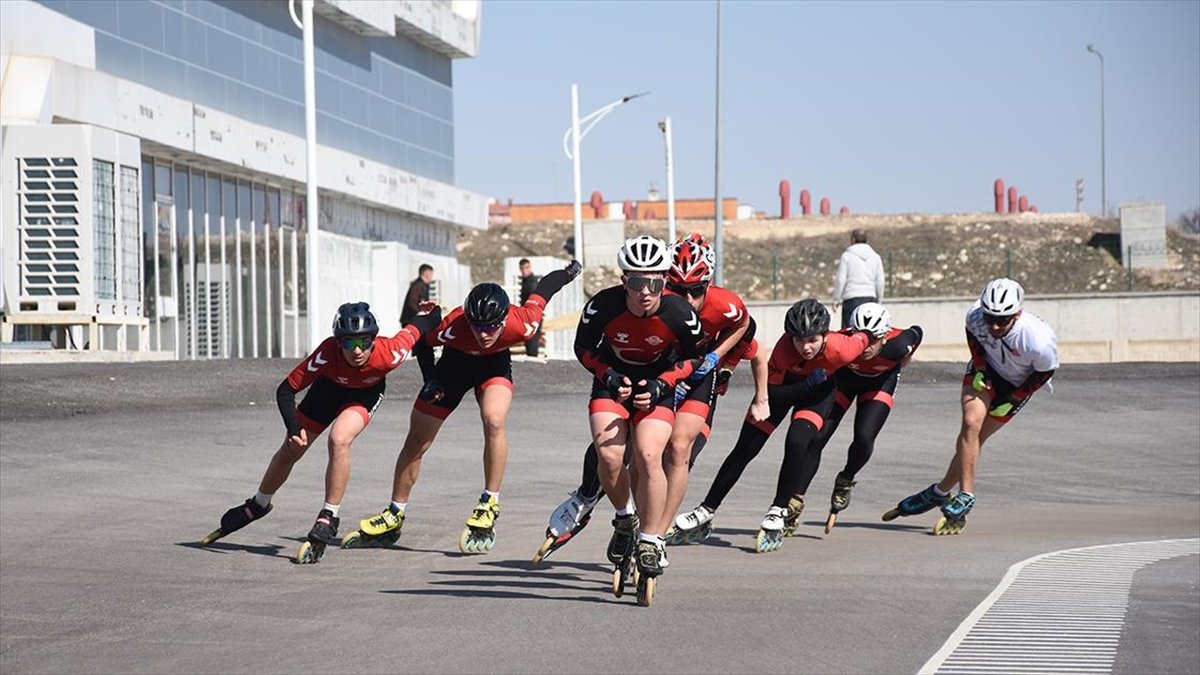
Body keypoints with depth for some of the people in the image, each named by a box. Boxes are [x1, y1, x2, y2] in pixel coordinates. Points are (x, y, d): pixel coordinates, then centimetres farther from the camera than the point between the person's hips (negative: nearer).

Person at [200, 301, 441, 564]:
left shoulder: (388, 355, -40)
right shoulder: (327, 353, -40)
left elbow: (416, 328, -20)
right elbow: (285, 390, -31)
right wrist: (293, 429, -43)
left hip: (366, 392, -2)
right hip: (330, 385, 2)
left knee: (339, 440, -30)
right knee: (290, 451, 11)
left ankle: (327, 520, -17)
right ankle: (257, 506, 39)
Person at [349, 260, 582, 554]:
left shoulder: (522, 324, -36)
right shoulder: (453, 326, -39)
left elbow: (542, 289, -15)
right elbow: (422, 342, -15)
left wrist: (568, 272, 2)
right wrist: (431, 382, -15)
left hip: (495, 364, -1)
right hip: (455, 362, 1)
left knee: (494, 421, -31)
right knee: (417, 440, 5)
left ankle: (489, 505, -17)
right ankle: (394, 516, 22)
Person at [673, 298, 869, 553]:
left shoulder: (839, 348, -38)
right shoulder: (784, 348, -39)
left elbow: (862, 338, -16)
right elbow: (770, 392, -29)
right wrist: (808, 384, -39)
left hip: (818, 389, -1)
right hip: (784, 384, 1)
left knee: (796, 443, -26)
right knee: (745, 449, 2)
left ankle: (779, 513, -9)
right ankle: (706, 513, 16)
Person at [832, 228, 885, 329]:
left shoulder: (846, 256, -3)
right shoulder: (876, 257, 9)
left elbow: (840, 280, -3)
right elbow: (880, 282, 10)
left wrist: (836, 300, 5)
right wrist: (879, 301, 19)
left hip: (852, 299, -4)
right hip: (871, 298, 4)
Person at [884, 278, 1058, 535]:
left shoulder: (1039, 340, -36)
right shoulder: (975, 315, -26)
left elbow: (1046, 371, -16)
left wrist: (1013, 400, -14)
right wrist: (979, 367, -8)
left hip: (1017, 385, -2)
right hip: (986, 371, 2)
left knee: (975, 438, -5)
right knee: (971, 423, -19)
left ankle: (941, 492, 11)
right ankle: (965, 496, -14)